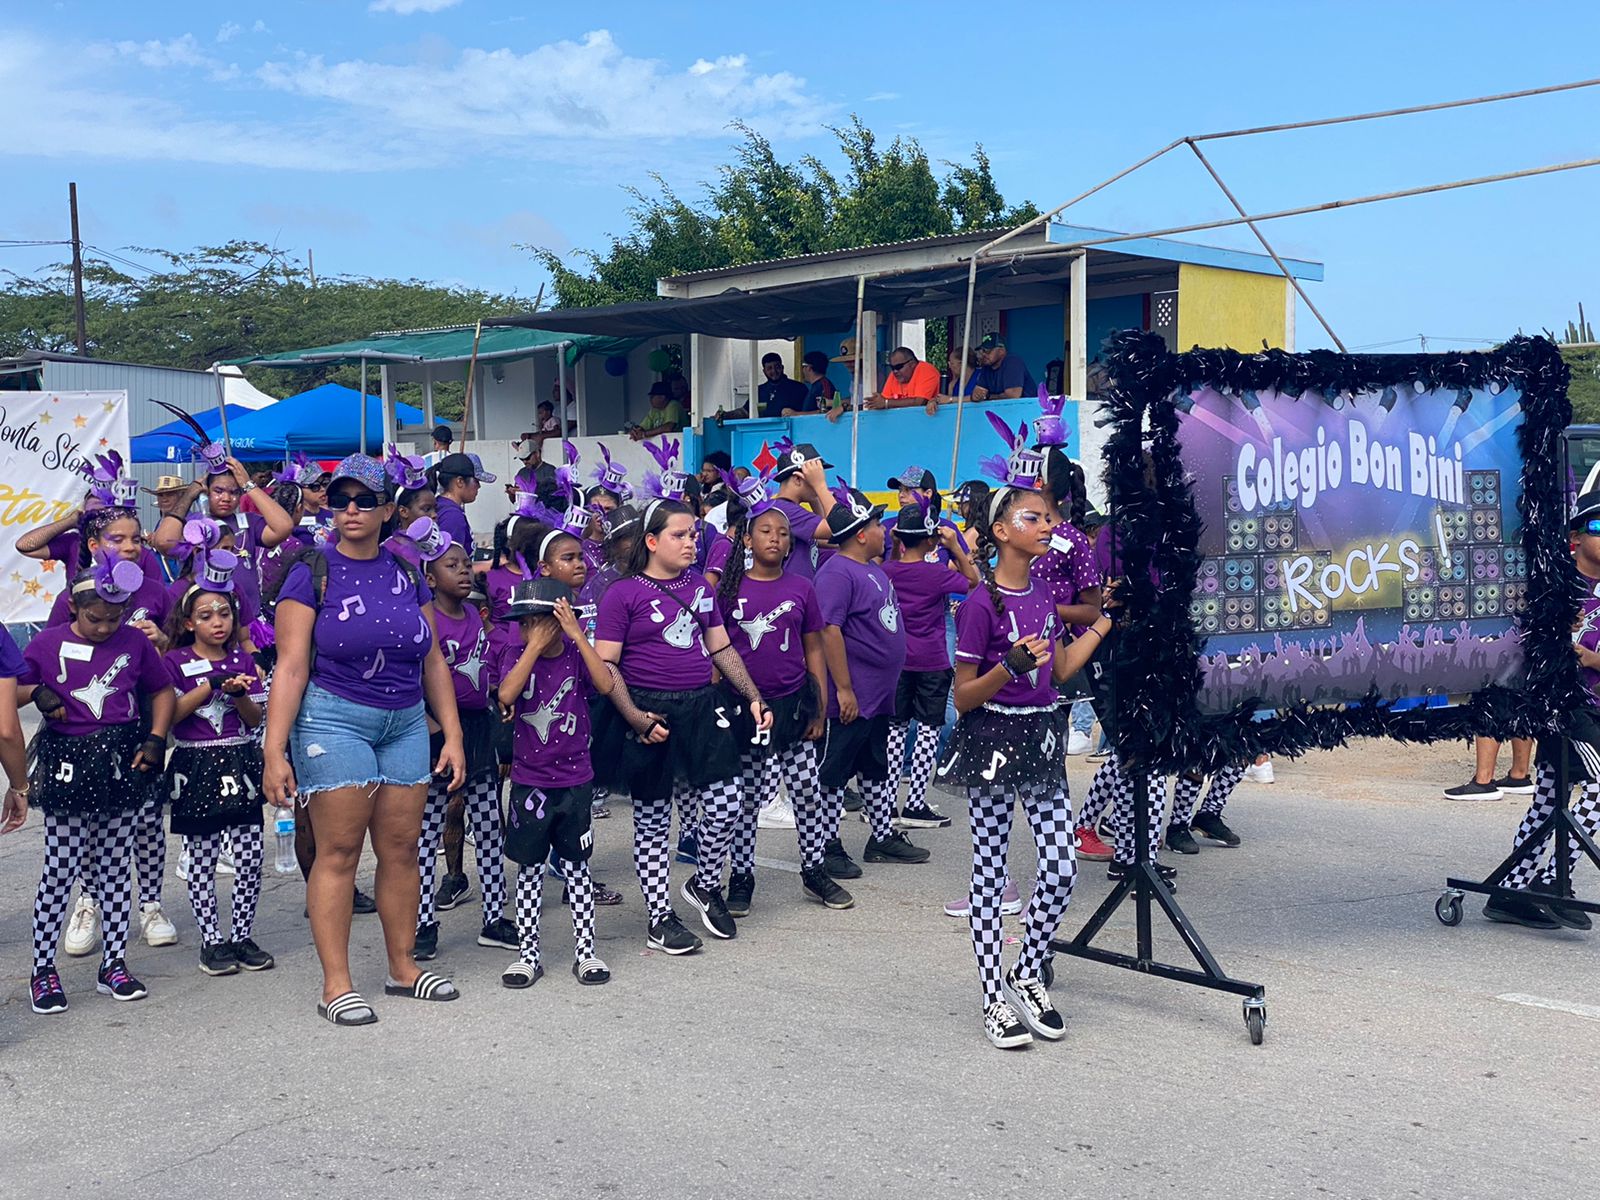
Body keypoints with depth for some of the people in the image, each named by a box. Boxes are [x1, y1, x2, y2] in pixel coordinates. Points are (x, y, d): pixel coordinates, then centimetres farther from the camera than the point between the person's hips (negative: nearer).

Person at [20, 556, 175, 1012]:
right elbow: (14, 690, 9)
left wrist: (155, 739, 2)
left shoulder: (135, 642, 5)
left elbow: (162, 691, 14)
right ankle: (43, 969, 8)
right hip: (67, 764, -2)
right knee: (60, 869, -2)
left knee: (116, 867, 8)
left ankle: (114, 963, 17)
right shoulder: (47, 644, 1)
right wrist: (37, 694, -13)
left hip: (121, 763, 2)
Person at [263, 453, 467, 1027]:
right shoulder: (313, 574, -3)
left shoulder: (407, 575, 9)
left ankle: (402, 965, 20)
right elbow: (291, 668, -8)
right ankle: (336, 984, 3)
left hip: (406, 722, 5)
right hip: (335, 721, -4)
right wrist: (275, 750, -13)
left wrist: (453, 736, 9)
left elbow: (433, 662, 13)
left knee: (401, 847, 7)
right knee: (339, 850, -3)